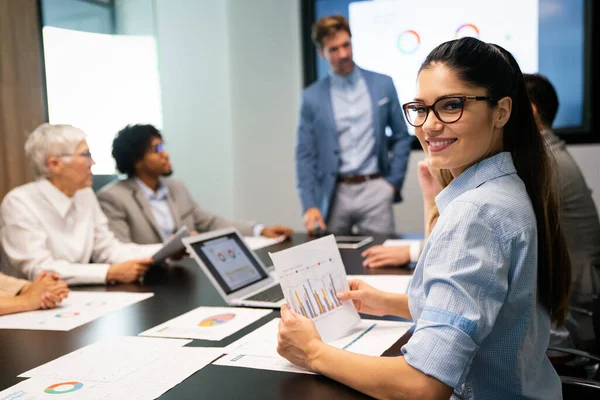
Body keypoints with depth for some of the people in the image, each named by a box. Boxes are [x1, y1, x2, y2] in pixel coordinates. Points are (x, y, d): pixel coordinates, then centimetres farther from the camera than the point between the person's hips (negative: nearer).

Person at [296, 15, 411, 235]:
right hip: (333, 195, 0)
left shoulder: (383, 84, 4)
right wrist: (309, 205, -7)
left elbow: (402, 137, 10)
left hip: (375, 190, 0)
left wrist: (393, 182, 1)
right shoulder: (312, 96, 3)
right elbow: (305, 155, 2)